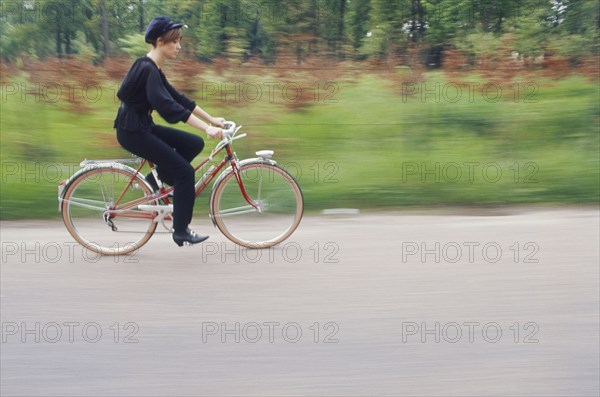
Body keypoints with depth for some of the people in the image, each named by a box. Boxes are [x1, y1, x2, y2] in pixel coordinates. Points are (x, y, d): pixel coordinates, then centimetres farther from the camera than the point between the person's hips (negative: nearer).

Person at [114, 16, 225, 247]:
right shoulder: (147, 69, -19)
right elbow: (168, 105, -31)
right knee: (185, 172, -10)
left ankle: (154, 180, 11)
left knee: (194, 144, 3)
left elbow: (178, 98, 13)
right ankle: (181, 232, 0)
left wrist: (212, 119, 9)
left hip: (141, 127, 9)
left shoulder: (153, 68, 11)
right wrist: (207, 128, -36)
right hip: (132, 131, -9)